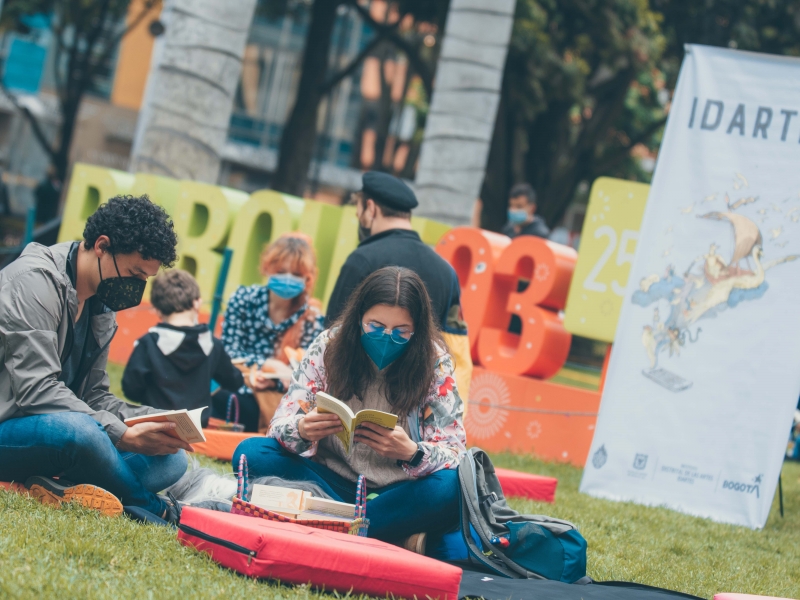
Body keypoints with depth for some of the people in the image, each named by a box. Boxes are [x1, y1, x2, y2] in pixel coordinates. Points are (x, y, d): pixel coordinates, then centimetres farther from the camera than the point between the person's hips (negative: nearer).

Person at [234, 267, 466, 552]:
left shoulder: (434, 363, -9)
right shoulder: (330, 346, -6)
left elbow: (454, 453, -12)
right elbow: (283, 423, -7)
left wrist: (411, 453, -35)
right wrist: (302, 430, -33)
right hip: (334, 480, 2)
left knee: (450, 488, -34)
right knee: (251, 453, -22)